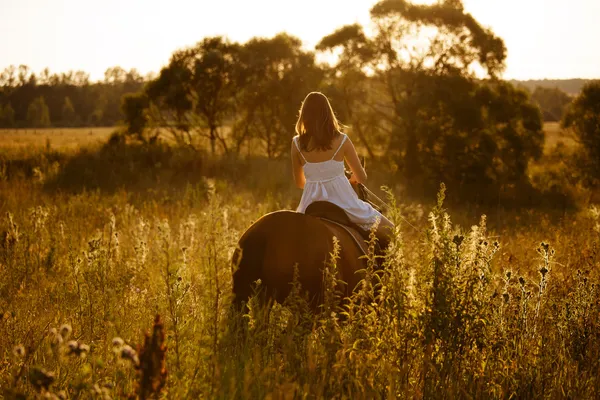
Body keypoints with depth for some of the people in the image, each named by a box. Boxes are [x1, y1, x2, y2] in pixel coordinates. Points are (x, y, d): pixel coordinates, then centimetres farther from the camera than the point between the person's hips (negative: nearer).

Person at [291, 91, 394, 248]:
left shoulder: (297, 143, -3)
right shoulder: (341, 141, -7)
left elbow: (299, 182, 8)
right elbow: (362, 178, 0)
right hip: (343, 202, -2)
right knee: (387, 230, 14)